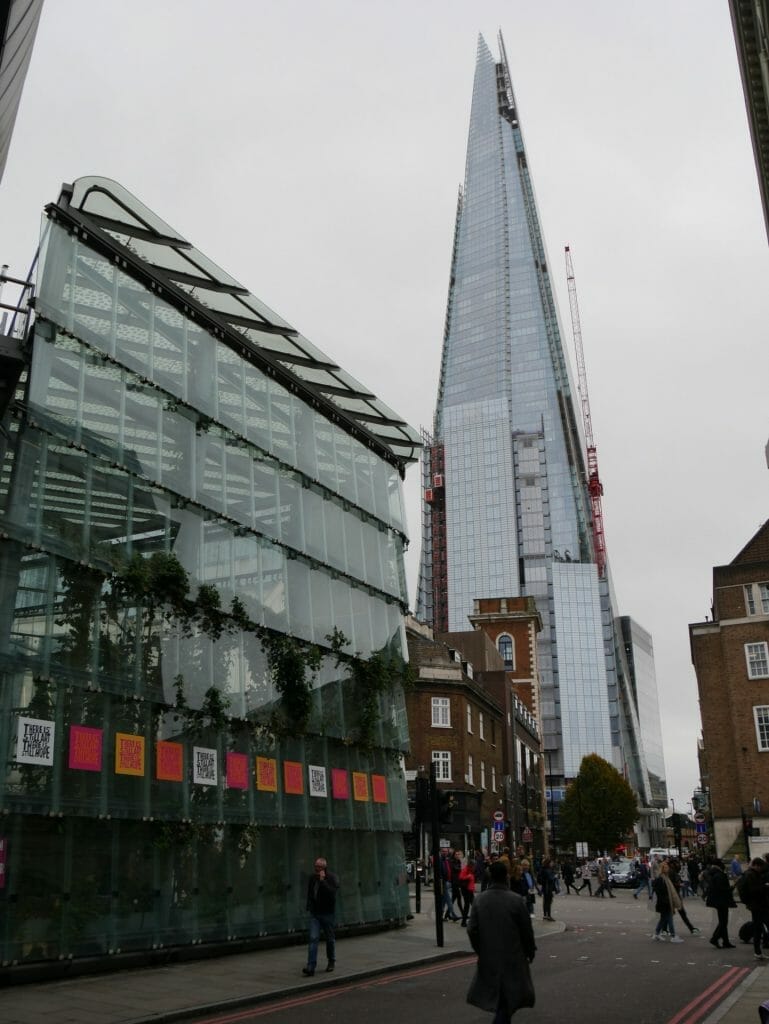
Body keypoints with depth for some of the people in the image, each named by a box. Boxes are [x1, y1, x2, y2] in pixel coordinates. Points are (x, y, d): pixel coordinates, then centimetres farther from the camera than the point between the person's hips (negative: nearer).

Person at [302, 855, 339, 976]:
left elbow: (333, 892, -27)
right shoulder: (312, 877, 4)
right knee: (313, 938, -8)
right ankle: (311, 967, -12)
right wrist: (309, 906, 18)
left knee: (330, 938, 10)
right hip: (315, 913, 3)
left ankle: (331, 961, 31)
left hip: (327, 913, -3)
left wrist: (323, 880, -28)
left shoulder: (332, 877, -12)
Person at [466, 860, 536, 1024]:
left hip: (488, 957, 4)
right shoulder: (517, 900, -17)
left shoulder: (479, 899, -6)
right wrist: (530, 951, 8)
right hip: (512, 957, -3)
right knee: (508, 997, 8)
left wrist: (479, 950, 12)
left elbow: (472, 929, -3)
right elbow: (526, 930, -9)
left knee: (496, 993, 22)